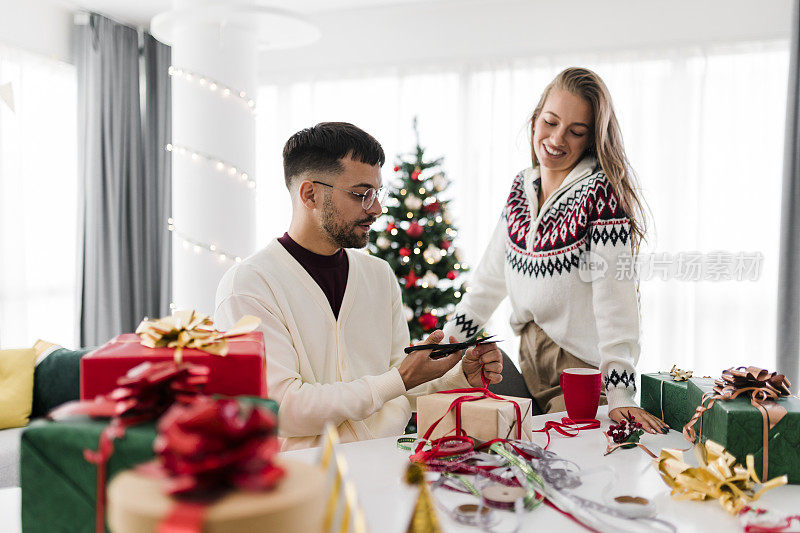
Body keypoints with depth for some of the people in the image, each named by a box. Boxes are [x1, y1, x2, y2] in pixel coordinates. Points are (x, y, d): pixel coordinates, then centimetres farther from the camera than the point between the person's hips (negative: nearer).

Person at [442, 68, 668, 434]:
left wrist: (619, 394, -27)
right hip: (529, 358, 6)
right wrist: (448, 339, 8)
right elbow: (492, 274, 12)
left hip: (582, 365, -6)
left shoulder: (602, 190, -15)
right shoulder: (522, 186, 6)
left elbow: (615, 294, -22)